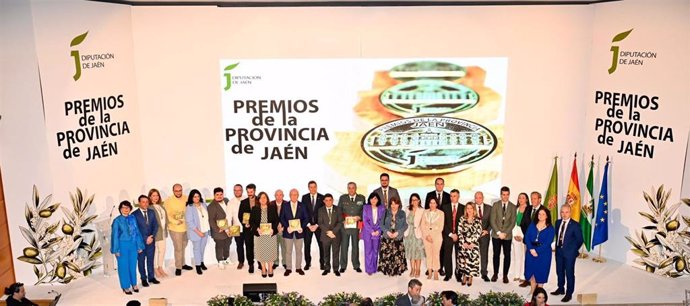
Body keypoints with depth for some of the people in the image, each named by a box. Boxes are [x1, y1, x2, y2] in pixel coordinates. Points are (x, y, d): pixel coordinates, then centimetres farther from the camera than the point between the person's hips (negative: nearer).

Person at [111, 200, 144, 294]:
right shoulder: (117, 221, -8)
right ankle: (126, 287, 17)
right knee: (124, 266, 5)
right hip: (123, 246, -4)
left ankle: (134, 284, 28)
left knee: (133, 265, 13)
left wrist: (139, 245, 5)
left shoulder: (133, 219, 3)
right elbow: (115, 236, -7)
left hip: (133, 245, 4)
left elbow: (137, 232, 6)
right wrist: (116, 250, -10)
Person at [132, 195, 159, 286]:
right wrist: (145, 238, -12)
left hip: (151, 240, 4)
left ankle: (151, 277, 21)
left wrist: (152, 236, -9)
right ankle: (143, 279, 17)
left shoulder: (152, 212, 5)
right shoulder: (134, 214, -9)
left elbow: (156, 225, 5)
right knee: (141, 261, 7)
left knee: (150, 259, 11)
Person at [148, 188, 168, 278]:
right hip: (155, 232, -7)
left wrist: (166, 226, 10)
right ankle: (156, 270, 15)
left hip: (163, 231, 7)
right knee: (155, 251, 2)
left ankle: (160, 268, 27)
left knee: (163, 250, 13)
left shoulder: (161, 206, 11)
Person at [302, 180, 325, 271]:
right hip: (307, 225, 1)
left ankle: (322, 263, 9)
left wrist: (316, 225, -7)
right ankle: (307, 263, 13)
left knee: (322, 245, 0)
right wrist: (309, 225, -7)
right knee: (307, 245, 2)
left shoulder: (322, 198, 0)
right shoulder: (304, 197, 4)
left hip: (319, 225, -1)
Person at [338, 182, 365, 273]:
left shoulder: (361, 198, 5)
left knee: (356, 246, 8)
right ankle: (343, 266, 12)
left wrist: (359, 217, -9)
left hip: (356, 226, 0)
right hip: (345, 225, 0)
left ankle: (356, 265, 18)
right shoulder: (342, 198, 5)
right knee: (344, 246, 3)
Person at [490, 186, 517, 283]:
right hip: (496, 235, 0)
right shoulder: (495, 205, 1)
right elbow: (492, 220, -3)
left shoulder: (512, 207, 2)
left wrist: (505, 233, -12)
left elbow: (513, 222, -2)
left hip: (507, 235, 0)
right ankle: (495, 274, 16)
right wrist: (498, 232, -12)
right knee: (496, 254, 7)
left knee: (507, 255, 4)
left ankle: (505, 275, 13)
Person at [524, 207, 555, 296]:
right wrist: (531, 249, -16)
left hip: (543, 253, -3)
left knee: (541, 271, 5)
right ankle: (532, 289, 24)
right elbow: (527, 237, -2)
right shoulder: (532, 225, 4)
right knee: (531, 270, 8)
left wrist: (537, 251, -19)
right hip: (531, 251, 3)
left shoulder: (550, 228, -5)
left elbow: (547, 243, -13)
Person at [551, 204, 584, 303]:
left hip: (569, 252, -6)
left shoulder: (575, 225, -12)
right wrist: (557, 246, 6)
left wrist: (574, 250, -4)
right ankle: (561, 289, 35)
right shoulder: (558, 222, 6)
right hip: (559, 251, 6)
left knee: (569, 273, 3)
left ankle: (569, 294, 14)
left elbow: (579, 240, -7)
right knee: (559, 271, 17)